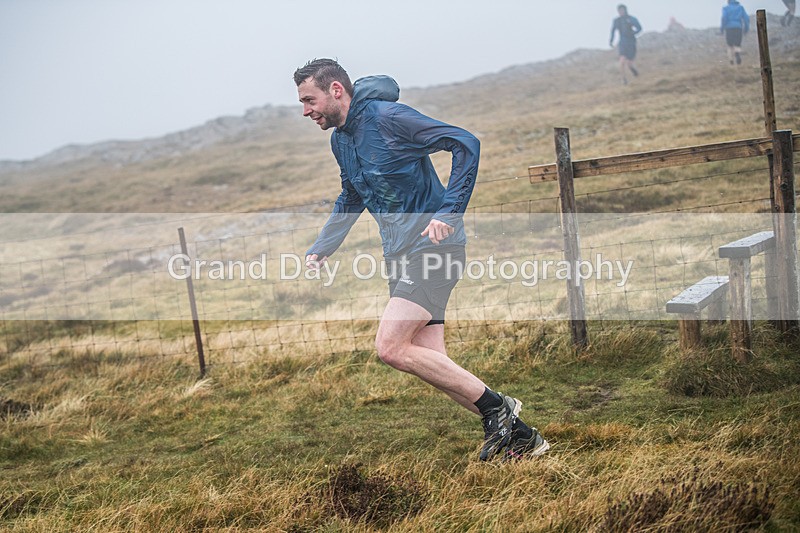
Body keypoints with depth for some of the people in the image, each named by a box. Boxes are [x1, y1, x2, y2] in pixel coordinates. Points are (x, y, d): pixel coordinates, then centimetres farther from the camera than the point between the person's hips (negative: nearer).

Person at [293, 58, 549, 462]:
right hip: (400, 254, 9)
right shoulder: (339, 140, 14)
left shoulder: (387, 116, -12)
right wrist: (320, 249, 20)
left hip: (433, 245, -9)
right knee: (430, 361, 1)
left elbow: (466, 144, -16)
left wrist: (448, 213, -21)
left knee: (390, 347, -18)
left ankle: (495, 406, -6)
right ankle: (521, 438, 9)